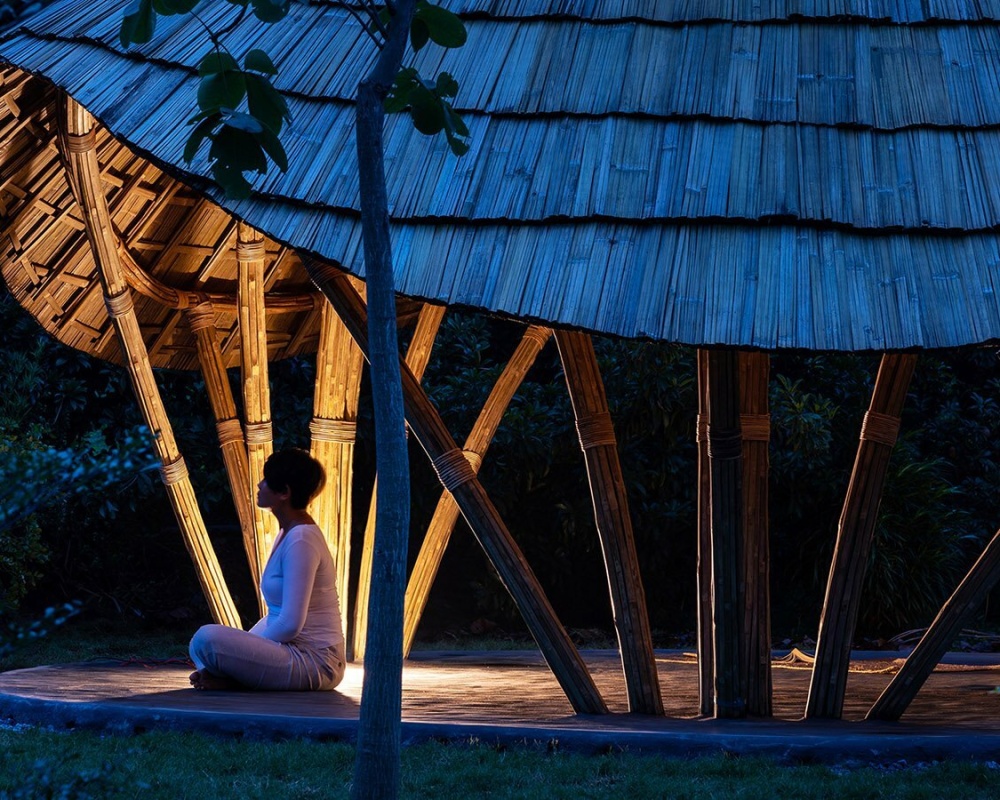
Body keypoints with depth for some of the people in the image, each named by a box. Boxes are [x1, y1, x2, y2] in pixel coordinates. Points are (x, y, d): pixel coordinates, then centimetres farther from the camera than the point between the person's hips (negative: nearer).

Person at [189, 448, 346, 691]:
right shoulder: (287, 533, 14)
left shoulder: (301, 541, -18)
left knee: (206, 639, -26)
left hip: (314, 662, -11)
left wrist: (247, 650, -11)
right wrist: (242, 645, 8)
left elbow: (290, 624, -23)